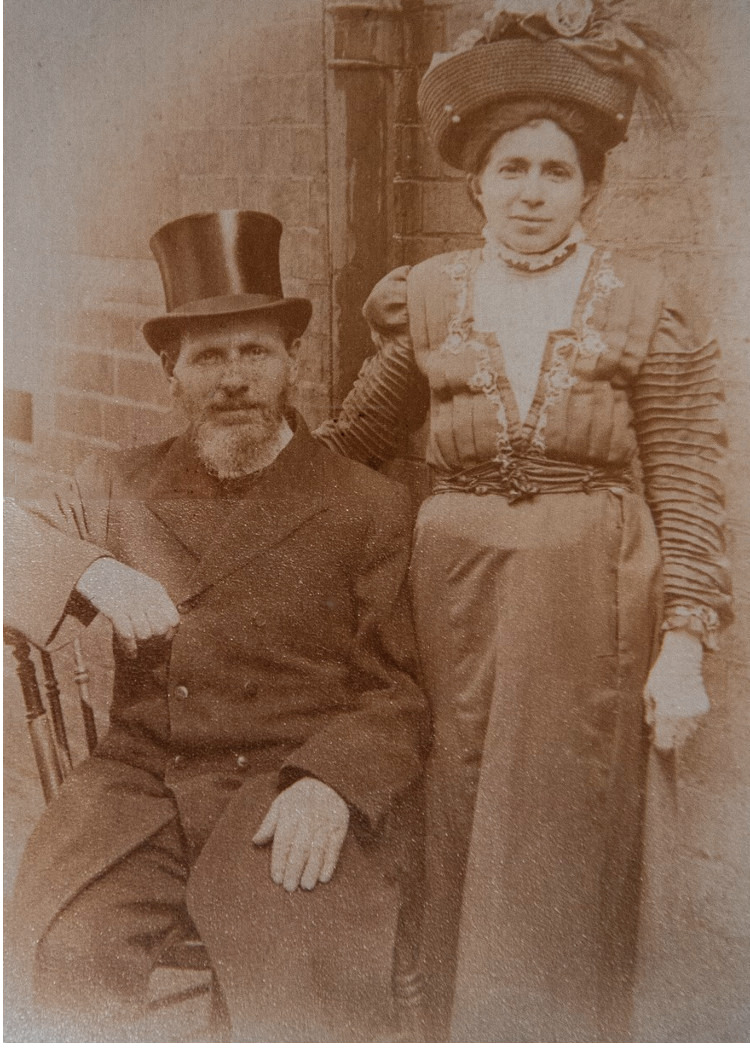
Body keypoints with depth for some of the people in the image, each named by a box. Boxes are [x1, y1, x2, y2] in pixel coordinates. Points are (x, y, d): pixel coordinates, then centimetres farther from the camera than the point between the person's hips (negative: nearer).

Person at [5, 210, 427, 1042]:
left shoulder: (370, 509, 5)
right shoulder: (118, 485, 16)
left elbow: (398, 694, 2)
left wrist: (330, 783, -18)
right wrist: (93, 574, -11)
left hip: (293, 791, -2)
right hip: (139, 781, 3)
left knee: (306, 1004, -24)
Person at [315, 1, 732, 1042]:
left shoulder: (644, 305, 1)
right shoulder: (429, 299, 7)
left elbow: (687, 487, -1)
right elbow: (350, 444, 16)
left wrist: (684, 641, -8)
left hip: (591, 606, -2)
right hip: (457, 596, 2)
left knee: (564, 853, 5)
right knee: (460, 848, 9)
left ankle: (561, 1031, 25)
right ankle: (462, 1028, 29)